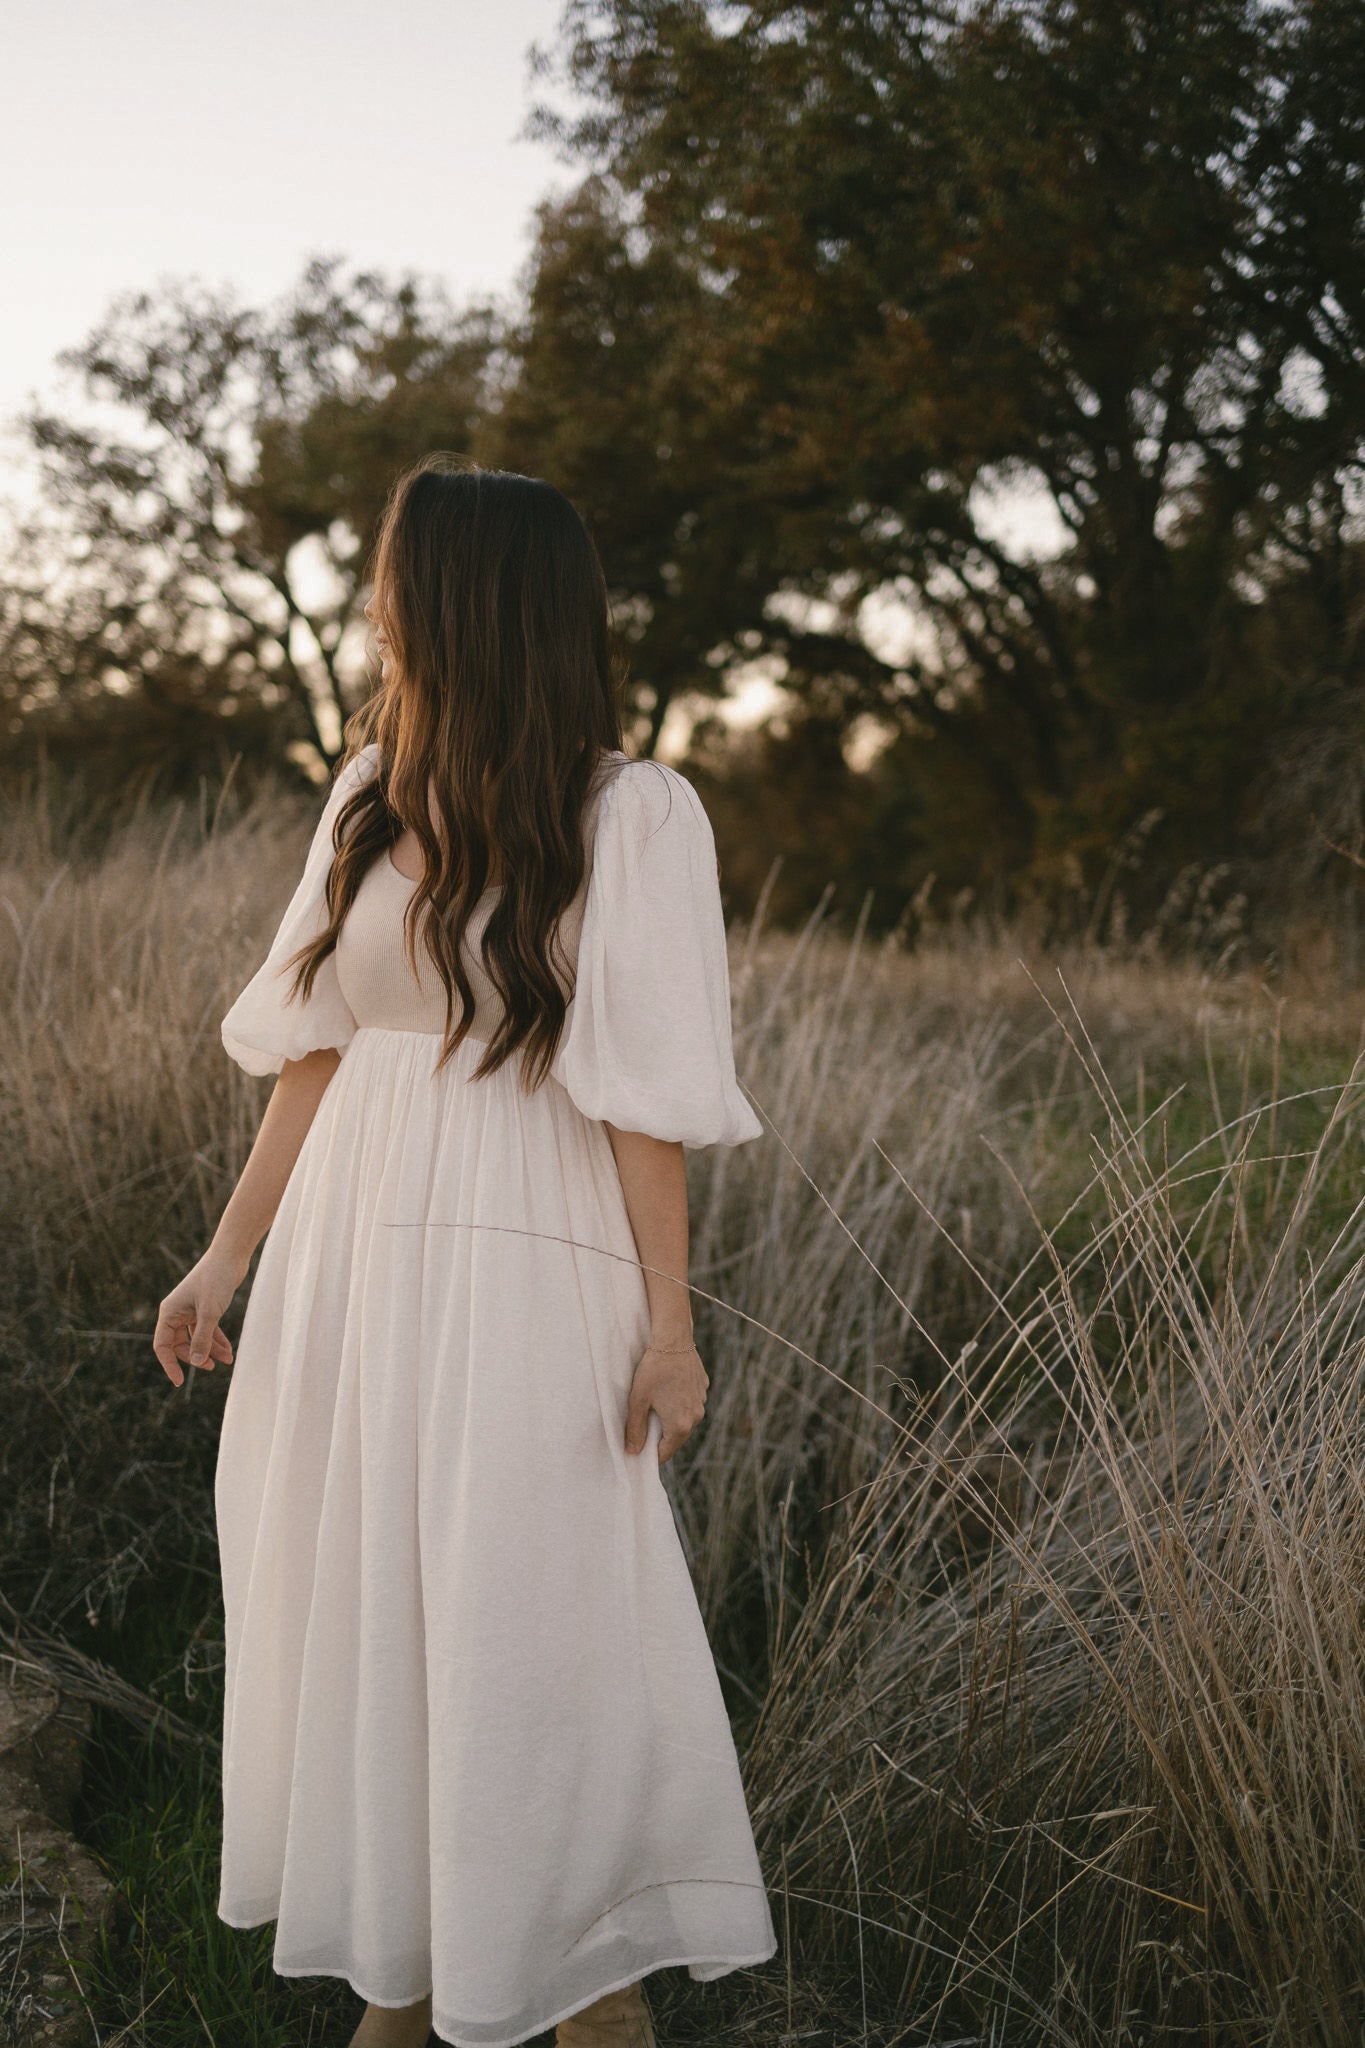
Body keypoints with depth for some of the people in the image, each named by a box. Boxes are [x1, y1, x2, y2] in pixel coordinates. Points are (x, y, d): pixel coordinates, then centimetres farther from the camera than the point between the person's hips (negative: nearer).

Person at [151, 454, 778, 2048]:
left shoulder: (630, 812, -8)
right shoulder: (373, 794, 9)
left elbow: (647, 1091, -10)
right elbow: (313, 1046, 11)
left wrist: (668, 1321, -12)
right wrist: (226, 1260, 11)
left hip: (522, 1262, -6)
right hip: (347, 1256, 6)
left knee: (541, 1622, 2)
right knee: (353, 1617, 12)